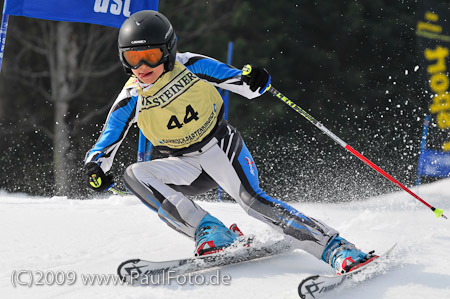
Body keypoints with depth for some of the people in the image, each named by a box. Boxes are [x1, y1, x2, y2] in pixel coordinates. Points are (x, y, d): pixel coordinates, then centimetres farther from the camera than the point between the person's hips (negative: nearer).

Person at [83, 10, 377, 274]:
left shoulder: (190, 66, -14)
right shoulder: (132, 99, -10)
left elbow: (237, 80, -10)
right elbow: (107, 141, -9)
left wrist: (253, 80, -34)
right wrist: (95, 166, -31)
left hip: (220, 146, -3)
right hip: (185, 165, 3)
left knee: (253, 200, -27)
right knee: (135, 175, -21)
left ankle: (336, 248, -30)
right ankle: (212, 233, -27)